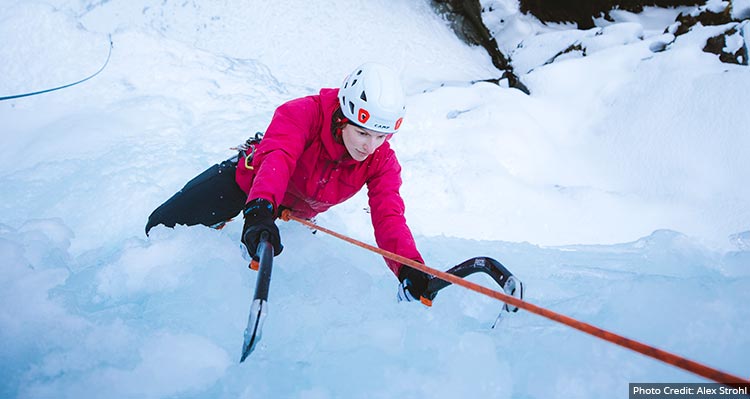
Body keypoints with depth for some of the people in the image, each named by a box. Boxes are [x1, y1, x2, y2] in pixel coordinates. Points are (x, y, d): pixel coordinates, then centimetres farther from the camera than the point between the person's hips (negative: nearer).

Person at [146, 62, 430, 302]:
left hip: (295, 213, 4)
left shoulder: (382, 162, -26)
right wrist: (260, 209, -73)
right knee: (164, 224, -2)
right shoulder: (304, 114, -37)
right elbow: (277, 157, -53)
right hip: (248, 180, -3)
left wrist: (409, 267, -55)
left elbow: (389, 216, -35)